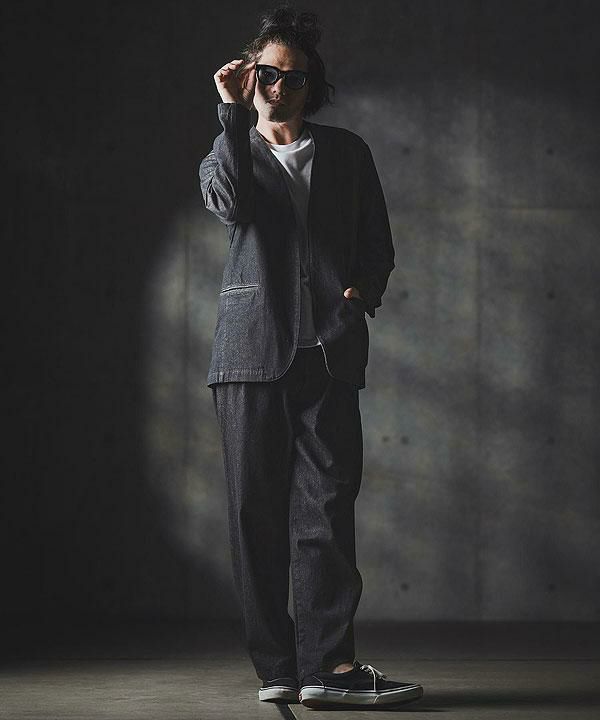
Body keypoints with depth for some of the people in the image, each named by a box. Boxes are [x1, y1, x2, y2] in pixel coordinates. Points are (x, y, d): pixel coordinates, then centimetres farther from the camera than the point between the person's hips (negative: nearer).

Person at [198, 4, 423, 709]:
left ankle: (328, 663, -13)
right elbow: (228, 201, -8)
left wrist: (362, 292, 0)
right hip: (251, 347, 0)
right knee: (255, 510, -3)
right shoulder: (231, 150, 16)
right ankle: (276, 666, 1)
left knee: (326, 505, -9)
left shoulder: (346, 152, 19)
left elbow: (378, 244, 19)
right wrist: (233, 113, -11)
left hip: (327, 351, 0)